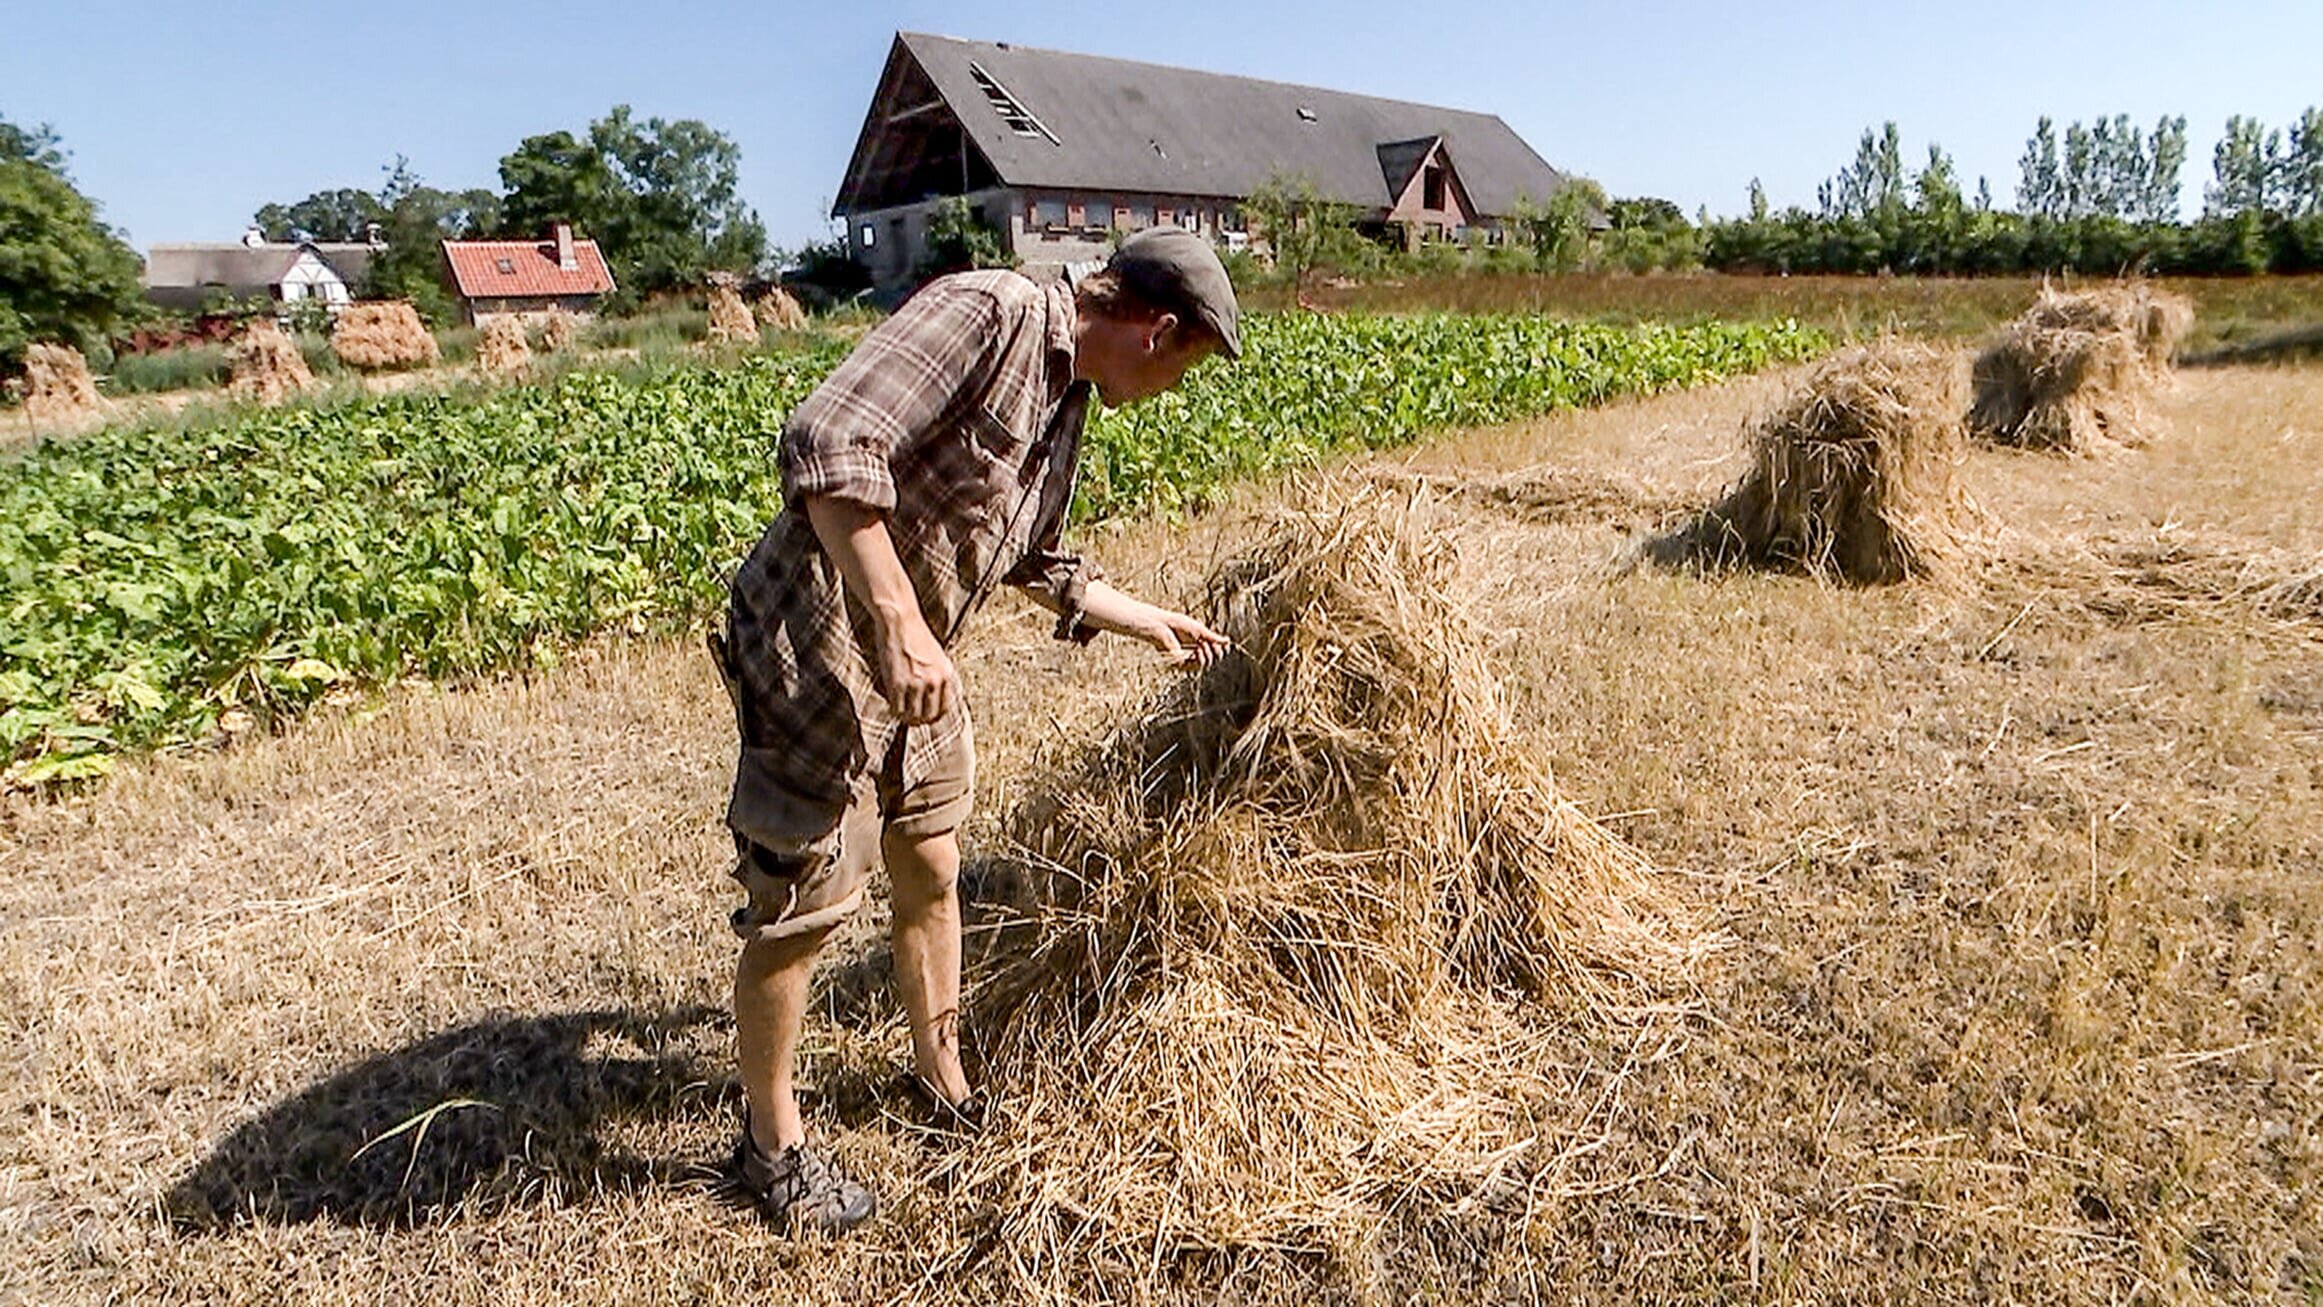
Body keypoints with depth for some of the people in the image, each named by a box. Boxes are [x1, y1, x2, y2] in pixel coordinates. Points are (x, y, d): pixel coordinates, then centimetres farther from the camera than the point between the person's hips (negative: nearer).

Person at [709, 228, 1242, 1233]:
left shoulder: (1067, 400, 10)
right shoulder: (989, 314, -19)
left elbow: (1040, 565, 23)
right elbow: (827, 445, -30)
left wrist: (1157, 626, 31)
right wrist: (898, 621, -34)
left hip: (915, 666, 9)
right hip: (821, 653, -9)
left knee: (932, 874, 19)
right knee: (799, 909, 4)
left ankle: (942, 1077, 40)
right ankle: (772, 1139, 25)